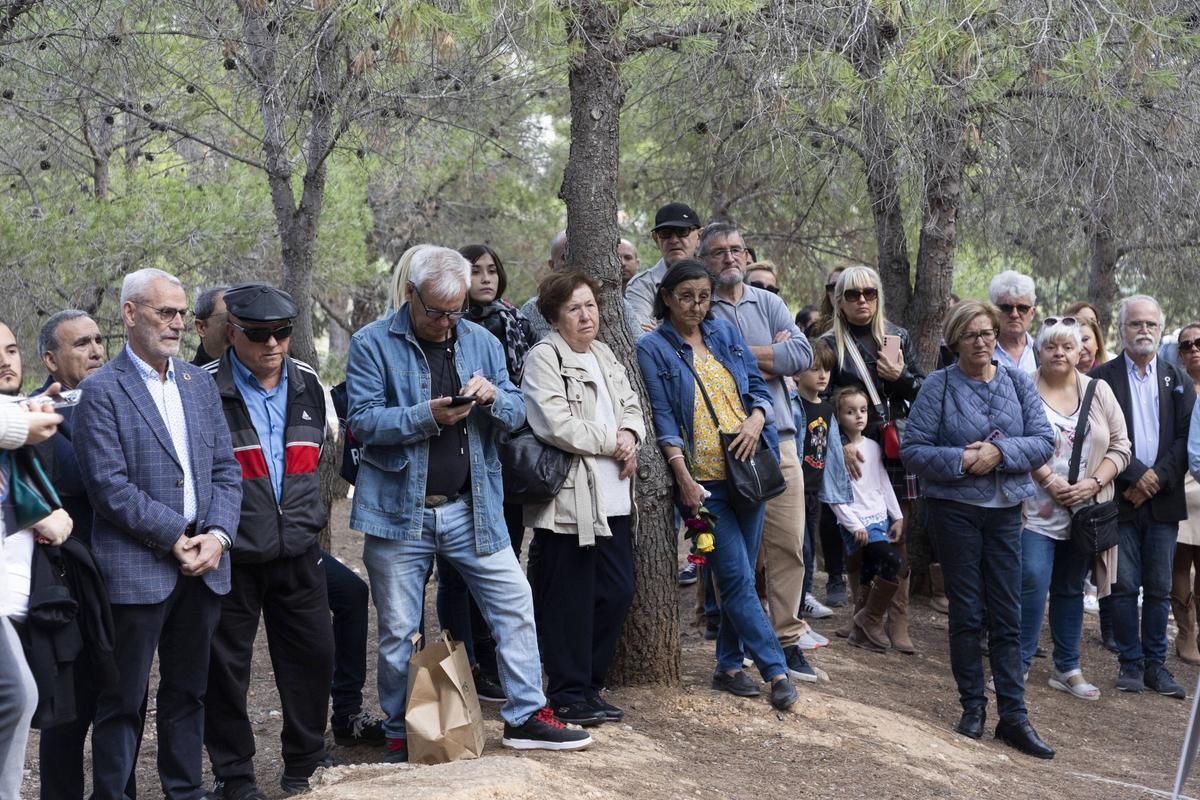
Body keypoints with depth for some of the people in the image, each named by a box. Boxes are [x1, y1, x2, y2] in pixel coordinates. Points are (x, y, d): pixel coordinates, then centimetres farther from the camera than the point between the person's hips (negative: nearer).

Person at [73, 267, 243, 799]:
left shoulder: (200, 383, 13)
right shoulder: (101, 390, -6)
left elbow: (226, 468, 10)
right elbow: (110, 486, -13)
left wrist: (217, 535, -6)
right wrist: (176, 537, -14)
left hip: (203, 564, 6)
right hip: (137, 569, -6)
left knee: (188, 691, 14)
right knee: (123, 699, 2)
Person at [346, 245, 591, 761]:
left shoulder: (481, 342, 8)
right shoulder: (372, 344, -4)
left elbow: (516, 414, 8)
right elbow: (363, 420, -11)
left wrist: (493, 397, -15)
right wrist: (427, 416, -23)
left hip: (471, 507, 3)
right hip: (399, 509, -3)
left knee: (514, 603, 0)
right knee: (397, 630, 6)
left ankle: (525, 717, 12)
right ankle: (399, 734, 21)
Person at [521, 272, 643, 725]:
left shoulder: (604, 356, 18)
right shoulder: (544, 358, -9)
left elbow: (631, 406, 21)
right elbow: (557, 426, -19)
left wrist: (630, 436, -3)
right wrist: (613, 442, -9)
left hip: (612, 498, 8)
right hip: (569, 501, -8)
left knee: (618, 591, 9)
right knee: (571, 599, -1)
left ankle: (589, 686, 22)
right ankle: (568, 696, 9)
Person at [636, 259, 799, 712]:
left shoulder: (725, 334, 12)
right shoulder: (653, 348, -3)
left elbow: (758, 386, 13)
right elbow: (662, 418, -8)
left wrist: (756, 419, -9)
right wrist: (684, 479, -16)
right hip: (702, 479, -5)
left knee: (739, 576, 8)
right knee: (738, 577, -8)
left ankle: (729, 666, 19)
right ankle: (776, 670, -4)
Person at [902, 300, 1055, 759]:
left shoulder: (1019, 384, 5)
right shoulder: (938, 386, -3)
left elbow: (1043, 442, -1)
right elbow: (912, 450, -6)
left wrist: (1000, 453, -16)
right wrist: (962, 461, -18)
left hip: (1005, 510, 2)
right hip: (954, 509, -2)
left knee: (1007, 616, 3)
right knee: (967, 612, 4)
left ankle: (1013, 715, 5)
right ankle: (972, 707, 16)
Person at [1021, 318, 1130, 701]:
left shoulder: (1099, 392, 7)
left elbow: (1120, 446, 5)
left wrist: (1093, 483, -9)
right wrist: (1050, 481, -18)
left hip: (1084, 511, 4)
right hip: (1037, 511, -4)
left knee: (1071, 589, 13)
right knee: (1032, 585, -12)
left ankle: (1067, 669, 21)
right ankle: (1018, 664, -2)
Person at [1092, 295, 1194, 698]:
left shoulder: (1178, 380, 11)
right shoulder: (1102, 377, 1)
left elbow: (1186, 437, 4)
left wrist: (1158, 478, -9)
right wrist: (1136, 474, -13)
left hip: (1163, 498, 3)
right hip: (1119, 498, -2)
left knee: (1159, 588, 6)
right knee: (1124, 585, 0)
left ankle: (1155, 664, 14)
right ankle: (1130, 662, 10)